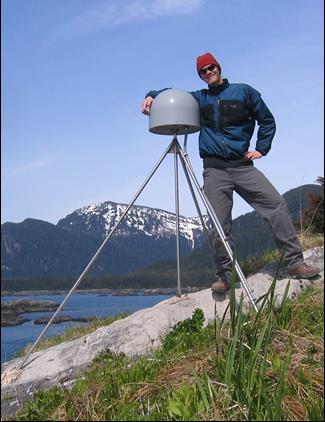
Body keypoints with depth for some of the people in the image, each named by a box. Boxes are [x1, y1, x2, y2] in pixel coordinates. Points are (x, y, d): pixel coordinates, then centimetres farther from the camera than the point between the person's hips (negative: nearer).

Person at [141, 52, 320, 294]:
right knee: (220, 226, -7)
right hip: (214, 170, 0)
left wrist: (261, 149, 6)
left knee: (276, 204, -13)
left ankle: (295, 263, -9)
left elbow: (267, 121, 16)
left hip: (242, 165, 0)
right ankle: (224, 276, 2)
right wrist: (152, 96, -7)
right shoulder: (199, 99, 15)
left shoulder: (244, 92, 11)